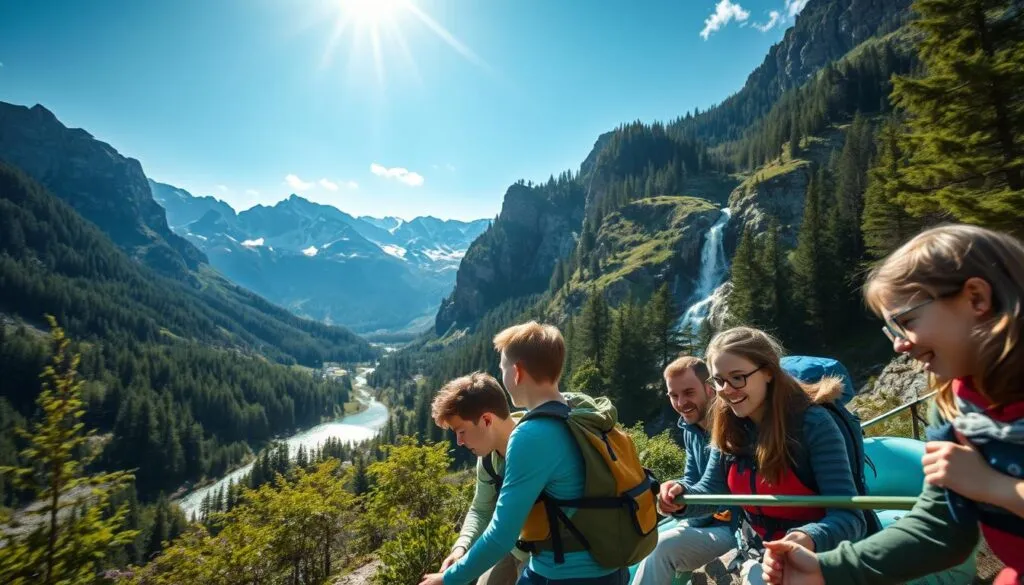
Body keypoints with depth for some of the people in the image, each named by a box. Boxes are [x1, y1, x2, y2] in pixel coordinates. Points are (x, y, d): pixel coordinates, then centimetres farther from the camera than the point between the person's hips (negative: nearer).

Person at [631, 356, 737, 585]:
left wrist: (736, 508, -33)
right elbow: (691, 481, 8)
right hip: (701, 520, 8)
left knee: (662, 547, -25)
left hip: (734, 526, -8)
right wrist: (674, 490, -13)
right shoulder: (690, 429, 6)